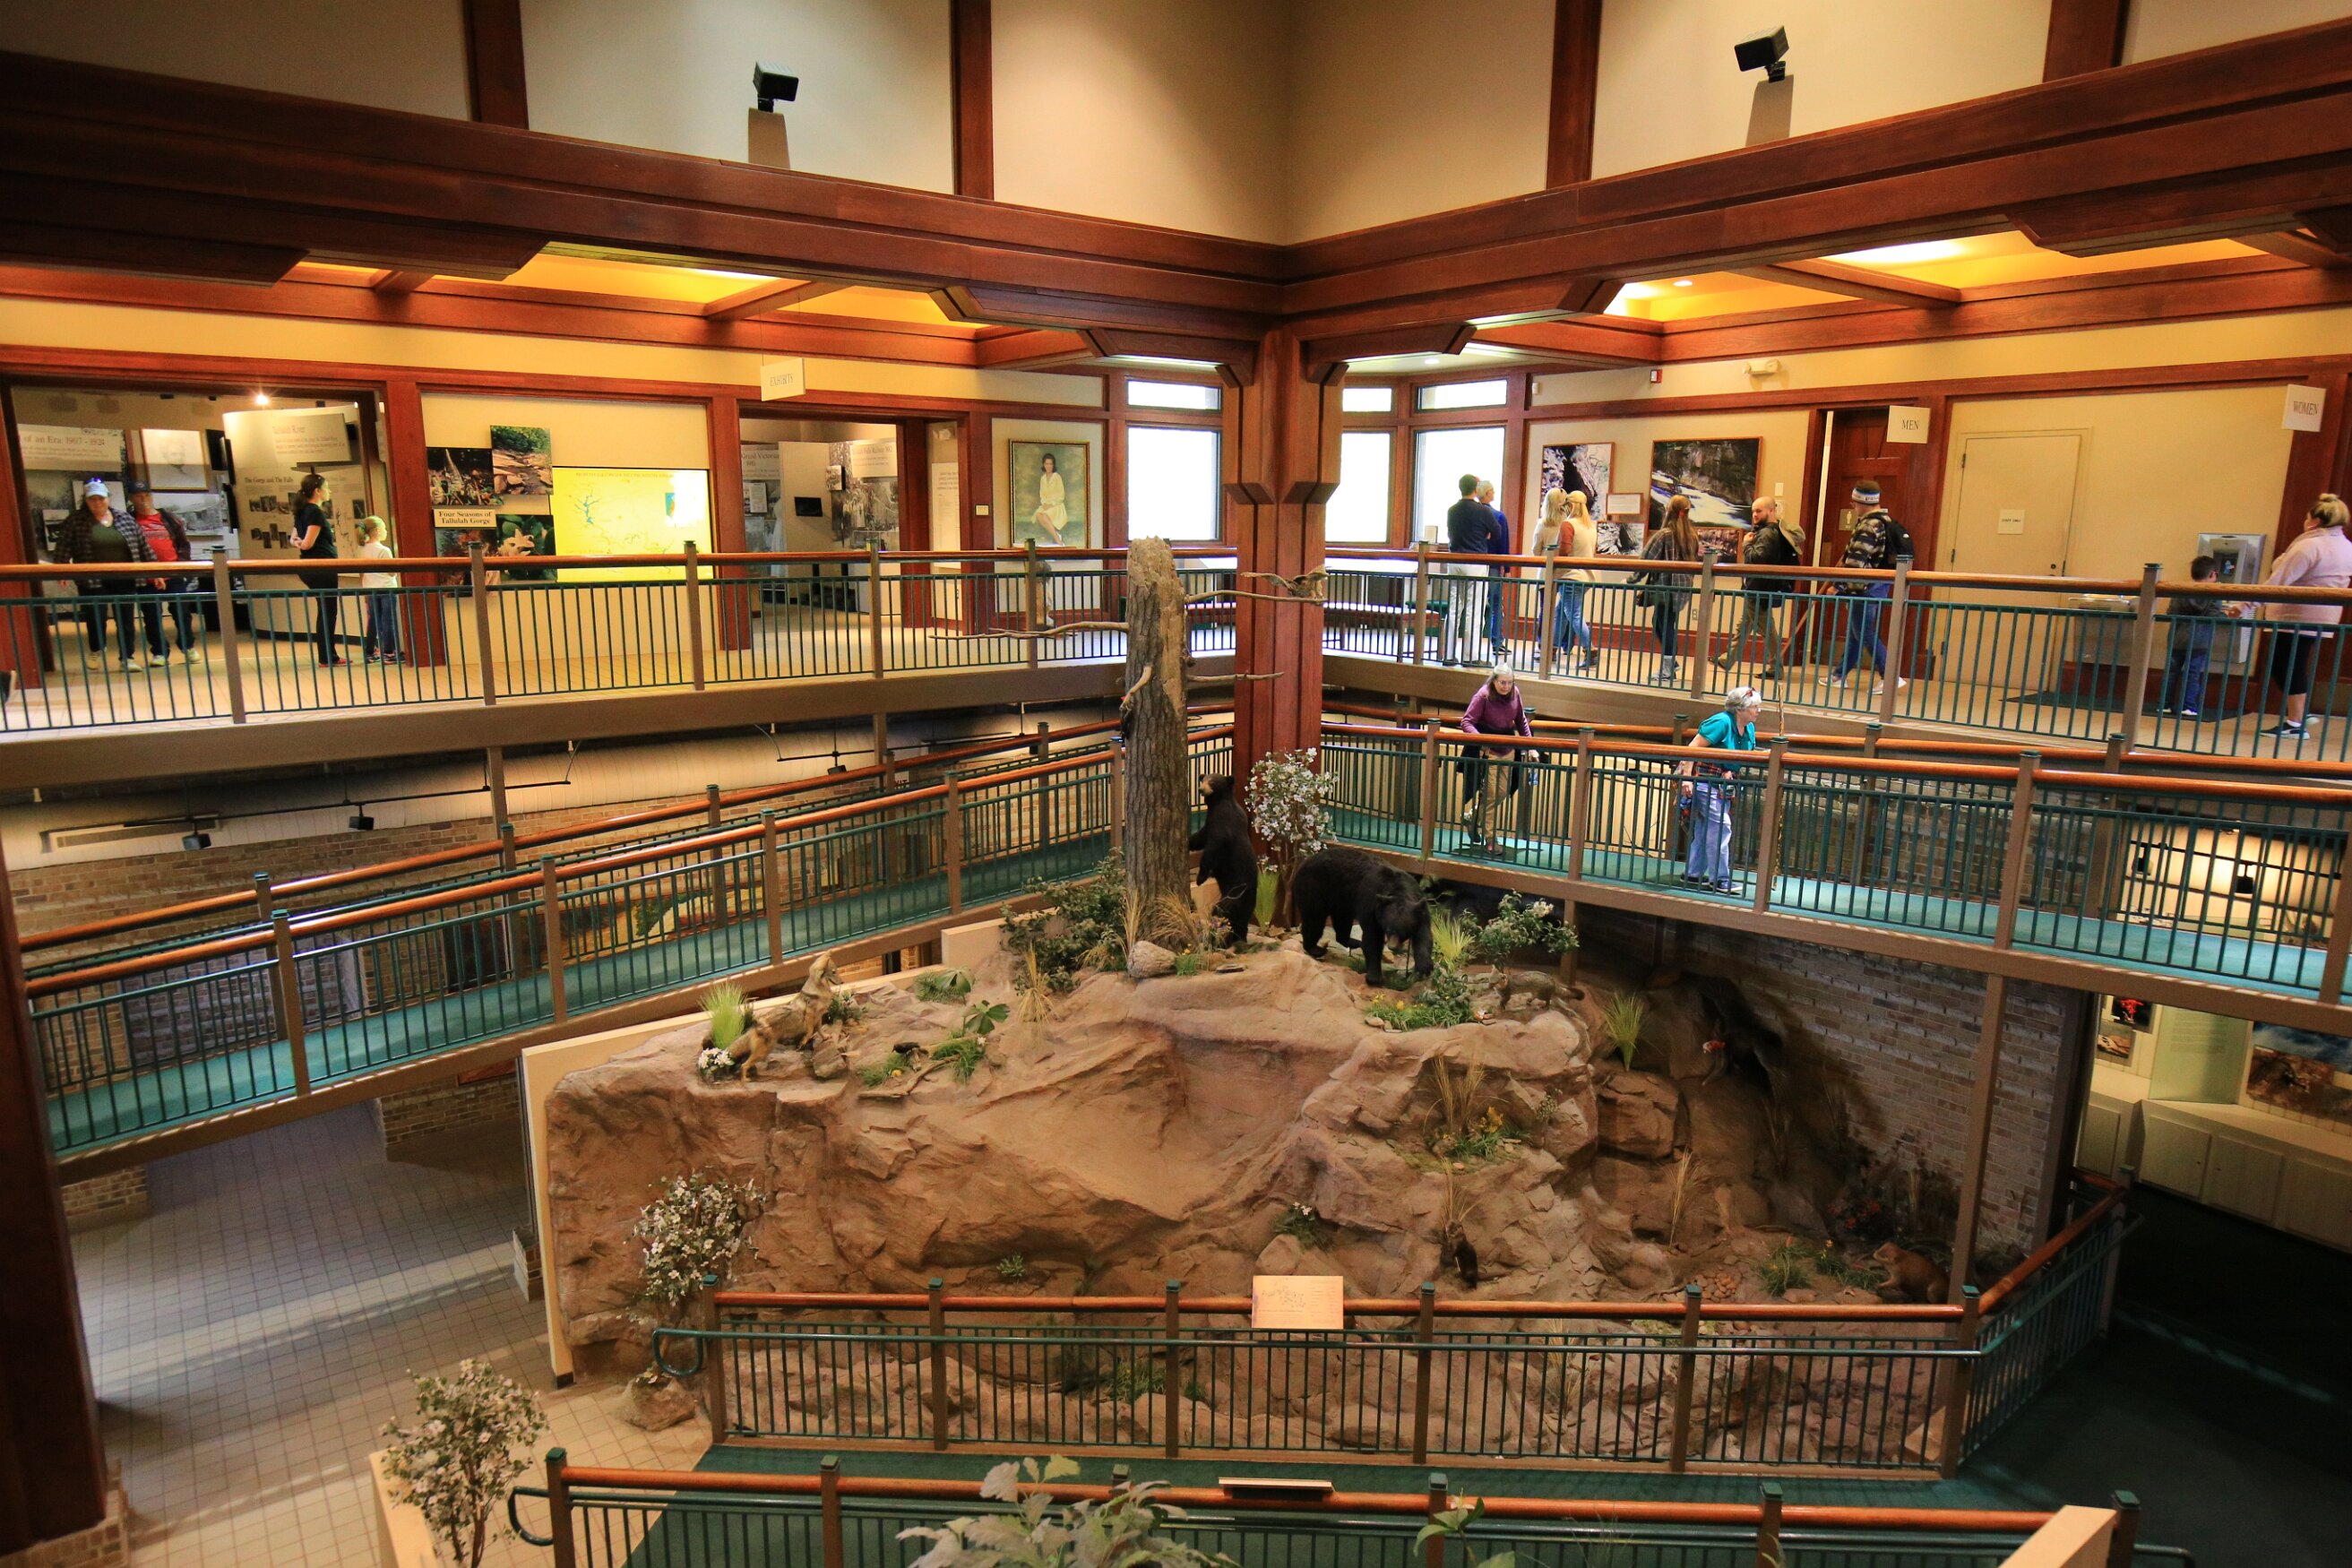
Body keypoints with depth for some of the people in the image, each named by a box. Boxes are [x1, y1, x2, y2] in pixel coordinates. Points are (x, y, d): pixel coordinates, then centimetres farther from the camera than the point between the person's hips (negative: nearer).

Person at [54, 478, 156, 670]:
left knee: (125, 619, 3)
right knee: (96, 618, 2)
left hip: (124, 580, 2)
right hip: (92, 581, -2)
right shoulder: (76, 521, 1)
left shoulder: (124, 519, 8)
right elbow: (64, 545, -3)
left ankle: (127, 657, 11)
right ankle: (96, 651, 25)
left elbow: (142, 545, 11)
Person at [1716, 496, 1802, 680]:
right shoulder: (1772, 531, 15)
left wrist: (1747, 544, -15)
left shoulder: (1768, 533, -18)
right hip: (1757, 590, 11)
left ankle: (1775, 668, 4)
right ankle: (1727, 660, 22)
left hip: (1759, 592, -11)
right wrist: (1751, 542, 5)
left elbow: (1757, 558, -30)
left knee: (1766, 629, -3)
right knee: (1743, 626, 15)